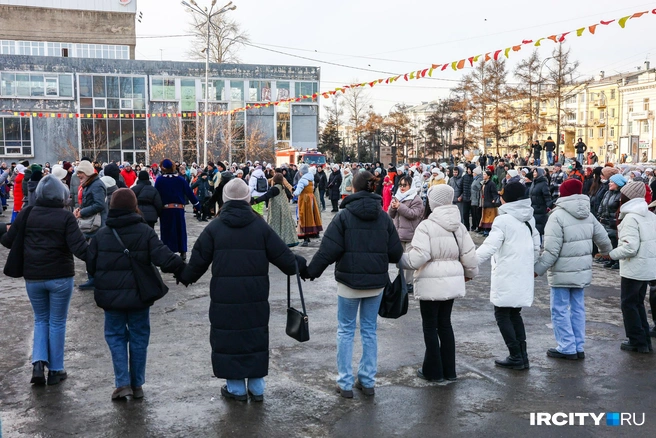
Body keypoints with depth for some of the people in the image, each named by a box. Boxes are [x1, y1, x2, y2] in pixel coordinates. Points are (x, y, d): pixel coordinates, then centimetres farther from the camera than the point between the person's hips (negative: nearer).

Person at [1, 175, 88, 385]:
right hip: (60, 277, -2)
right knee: (57, 322, 10)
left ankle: (39, 363, 5)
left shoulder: (27, 213, -2)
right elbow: (79, 247, -18)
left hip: (33, 277, 3)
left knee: (41, 319, 20)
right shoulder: (66, 216, -10)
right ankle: (55, 370, 18)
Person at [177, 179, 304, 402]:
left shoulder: (214, 228, -3)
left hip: (225, 299, -1)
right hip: (255, 298, 2)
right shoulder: (260, 227, -2)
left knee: (229, 339, 10)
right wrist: (300, 264, 20)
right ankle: (256, 388, 20)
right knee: (255, 338, 13)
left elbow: (198, 260, 0)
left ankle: (236, 388, 17)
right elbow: (283, 256, -1)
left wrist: (185, 277, 20)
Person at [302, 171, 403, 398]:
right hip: (376, 281, 3)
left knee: (345, 330, 8)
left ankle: (345, 383, 10)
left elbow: (329, 250, -14)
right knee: (369, 330, 13)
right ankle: (367, 381, 19)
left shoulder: (344, 215, -9)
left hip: (349, 281, -3)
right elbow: (396, 252, 1)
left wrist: (310, 271, -4)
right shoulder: (384, 217, 1)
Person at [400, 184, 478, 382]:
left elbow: (418, 256, -20)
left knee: (430, 326, 7)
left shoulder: (426, 226, -14)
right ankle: (449, 369, 24)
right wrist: (470, 273, 24)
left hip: (431, 282, -6)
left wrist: (400, 259, -4)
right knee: (445, 323, 17)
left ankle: (433, 370, 16)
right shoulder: (459, 226, 4)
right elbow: (469, 255, 6)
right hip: (452, 281, 6)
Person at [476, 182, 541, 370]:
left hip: (507, 277, -8)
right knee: (515, 314, 17)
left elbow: (489, 247, -22)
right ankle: (522, 356, 16)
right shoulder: (529, 218, 10)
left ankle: (516, 357, 3)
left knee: (502, 314, 3)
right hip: (524, 276, 8)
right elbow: (536, 246, 17)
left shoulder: (503, 220, -15)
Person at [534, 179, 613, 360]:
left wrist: (538, 269, -14)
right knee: (578, 308, 15)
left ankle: (567, 348, 6)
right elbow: (603, 238, 13)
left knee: (560, 310, 3)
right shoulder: (588, 215, 6)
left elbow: (551, 250, -20)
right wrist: (607, 251, 35)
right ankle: (579, 347, 20)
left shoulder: (558, 216, -16)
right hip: (582, 271, 7)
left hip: (562, 272, -7)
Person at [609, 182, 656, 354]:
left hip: (634, 269, -9)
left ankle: (637, 341, 6)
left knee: (629, 304, 3)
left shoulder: (630, 218, -17)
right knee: (638, 303, 18)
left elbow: (630, 247, -24)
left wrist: (610, 254, -16)